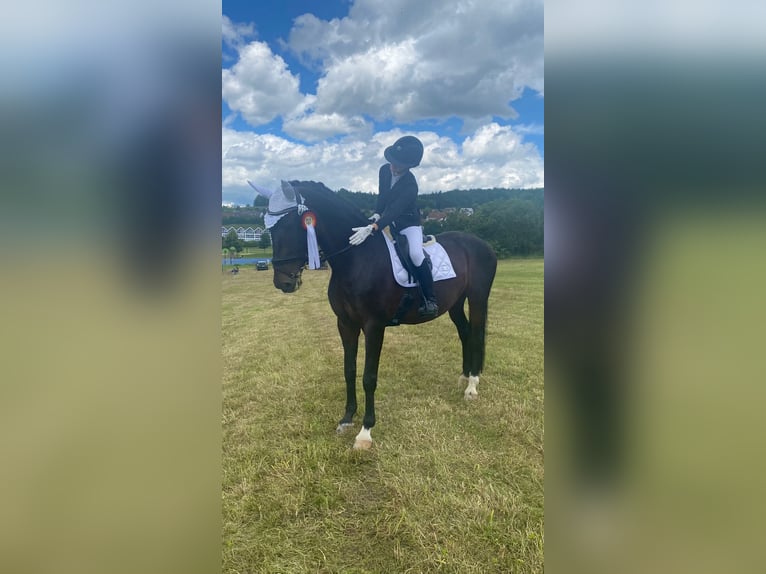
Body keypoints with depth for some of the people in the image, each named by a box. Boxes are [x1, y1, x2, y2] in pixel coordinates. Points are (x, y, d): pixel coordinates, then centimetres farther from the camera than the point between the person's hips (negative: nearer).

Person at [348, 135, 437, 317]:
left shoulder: (410, 185, -28)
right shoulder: (384, 170, -8)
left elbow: (395, 211, -38)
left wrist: (372, 228, -50)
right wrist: (376, 214, -15)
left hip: (408, 223, -7)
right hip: (388, 220, 8)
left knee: (415, 253, -31)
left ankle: (430, 300, -21)